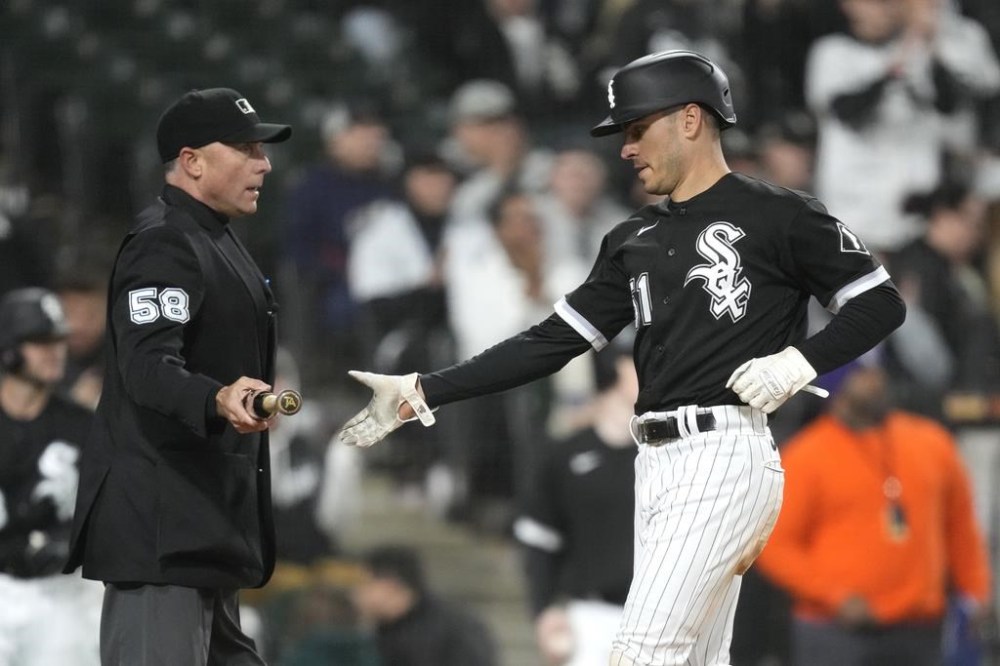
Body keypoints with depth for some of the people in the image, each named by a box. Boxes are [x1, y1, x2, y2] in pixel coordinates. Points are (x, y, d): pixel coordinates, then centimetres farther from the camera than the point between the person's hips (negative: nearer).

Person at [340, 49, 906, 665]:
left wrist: (799, 362, -15)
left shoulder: (777, 217, -3)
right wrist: (421, 393, 9)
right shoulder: (634, 241, 17)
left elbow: (881, 304, 0)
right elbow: (553, 343, 15)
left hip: (724, 457, -7)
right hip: (656, 464, 7)